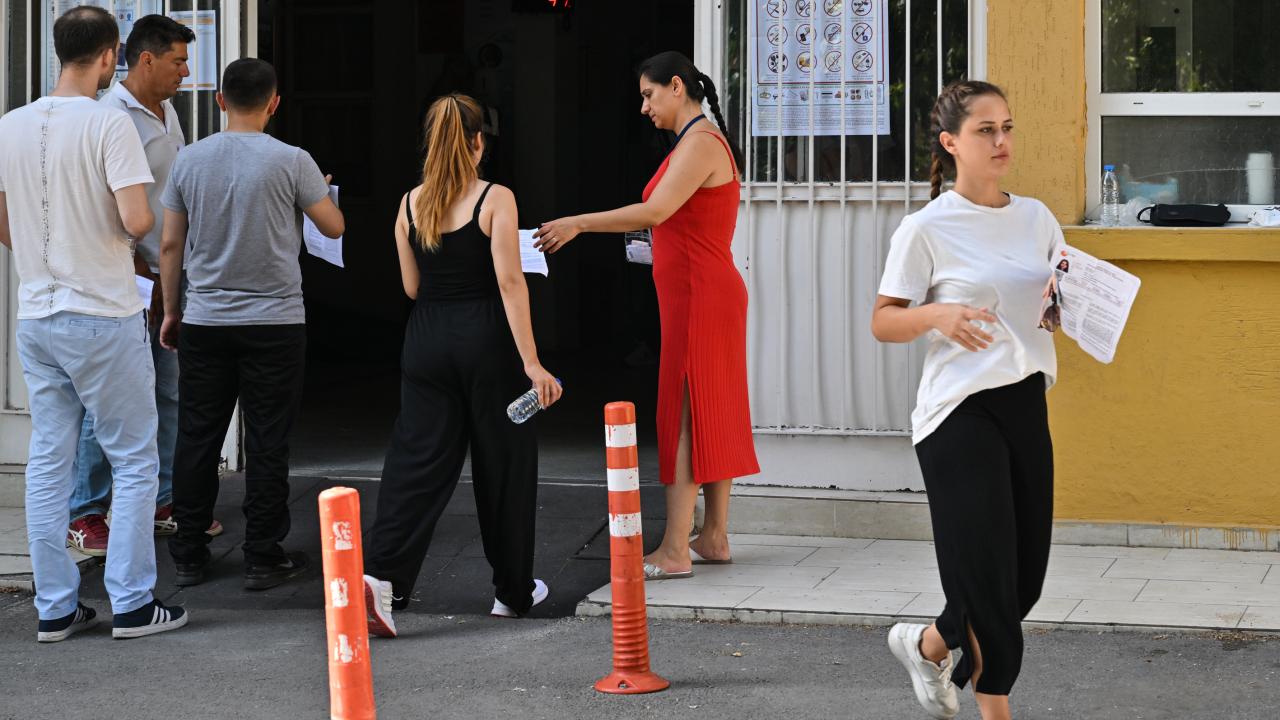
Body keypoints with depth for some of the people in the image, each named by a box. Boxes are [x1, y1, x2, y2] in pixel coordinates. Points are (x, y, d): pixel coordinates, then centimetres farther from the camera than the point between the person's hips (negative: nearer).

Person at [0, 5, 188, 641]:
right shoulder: (108, 124, -14)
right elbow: (137, 219, -21)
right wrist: (134, 235, 1)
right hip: (104, 318, -6)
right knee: (133, 459, 4)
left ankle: (54, 608, 13)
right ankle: (132, 605, 5)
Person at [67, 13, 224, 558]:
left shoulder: (167, 113, 13)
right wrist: (141, 279, -18)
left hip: (166, 277, 9)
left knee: (168, 396, 13)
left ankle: (163, 503, 23)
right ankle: (84, 518, 1)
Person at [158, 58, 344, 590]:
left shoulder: (190, 160, 1)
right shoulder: (291, 161, -9)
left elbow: (170, 245, 5)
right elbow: (333, 227, 2)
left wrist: (172, 311, 16)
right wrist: (319, 189, 23)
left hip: (204, 322, 3)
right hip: (273, 322, -3)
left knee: (197, 438, 9)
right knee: (266, 443, 2)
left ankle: (189, 556, 14)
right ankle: (263, 557, 5)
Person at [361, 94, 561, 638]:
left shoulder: (411, 204, 4)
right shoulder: (495, 199, -9)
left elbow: (412, 286, 10)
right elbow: (509, 282, -15)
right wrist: (531, 362, -16)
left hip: (427, 341, 3)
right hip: (485, 338, -3)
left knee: (418, 459, 3)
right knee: (503, 461, 10)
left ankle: (382, 573, -17)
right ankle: (514, 590, 21)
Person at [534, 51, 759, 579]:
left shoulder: (700, 143, -15)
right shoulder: (702, 141, 16)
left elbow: (654, 211, -26)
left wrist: (577, 223, -22)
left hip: (698, 297, -10)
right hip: (704, 295, 10)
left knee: (684, 417, -10)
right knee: (710, 416, 12)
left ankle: (674, 551, -11)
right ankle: (714, 537, 16)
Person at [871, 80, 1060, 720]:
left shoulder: (1036, 218, 8)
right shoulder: (927, 229, -7)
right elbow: (882, 321, -4)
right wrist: (937, 315, -22)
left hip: (1026, 403, 6)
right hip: (960, 413, -6)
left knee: (1025, 576, 9)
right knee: (987, 571, -4)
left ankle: (928, 646, 35)